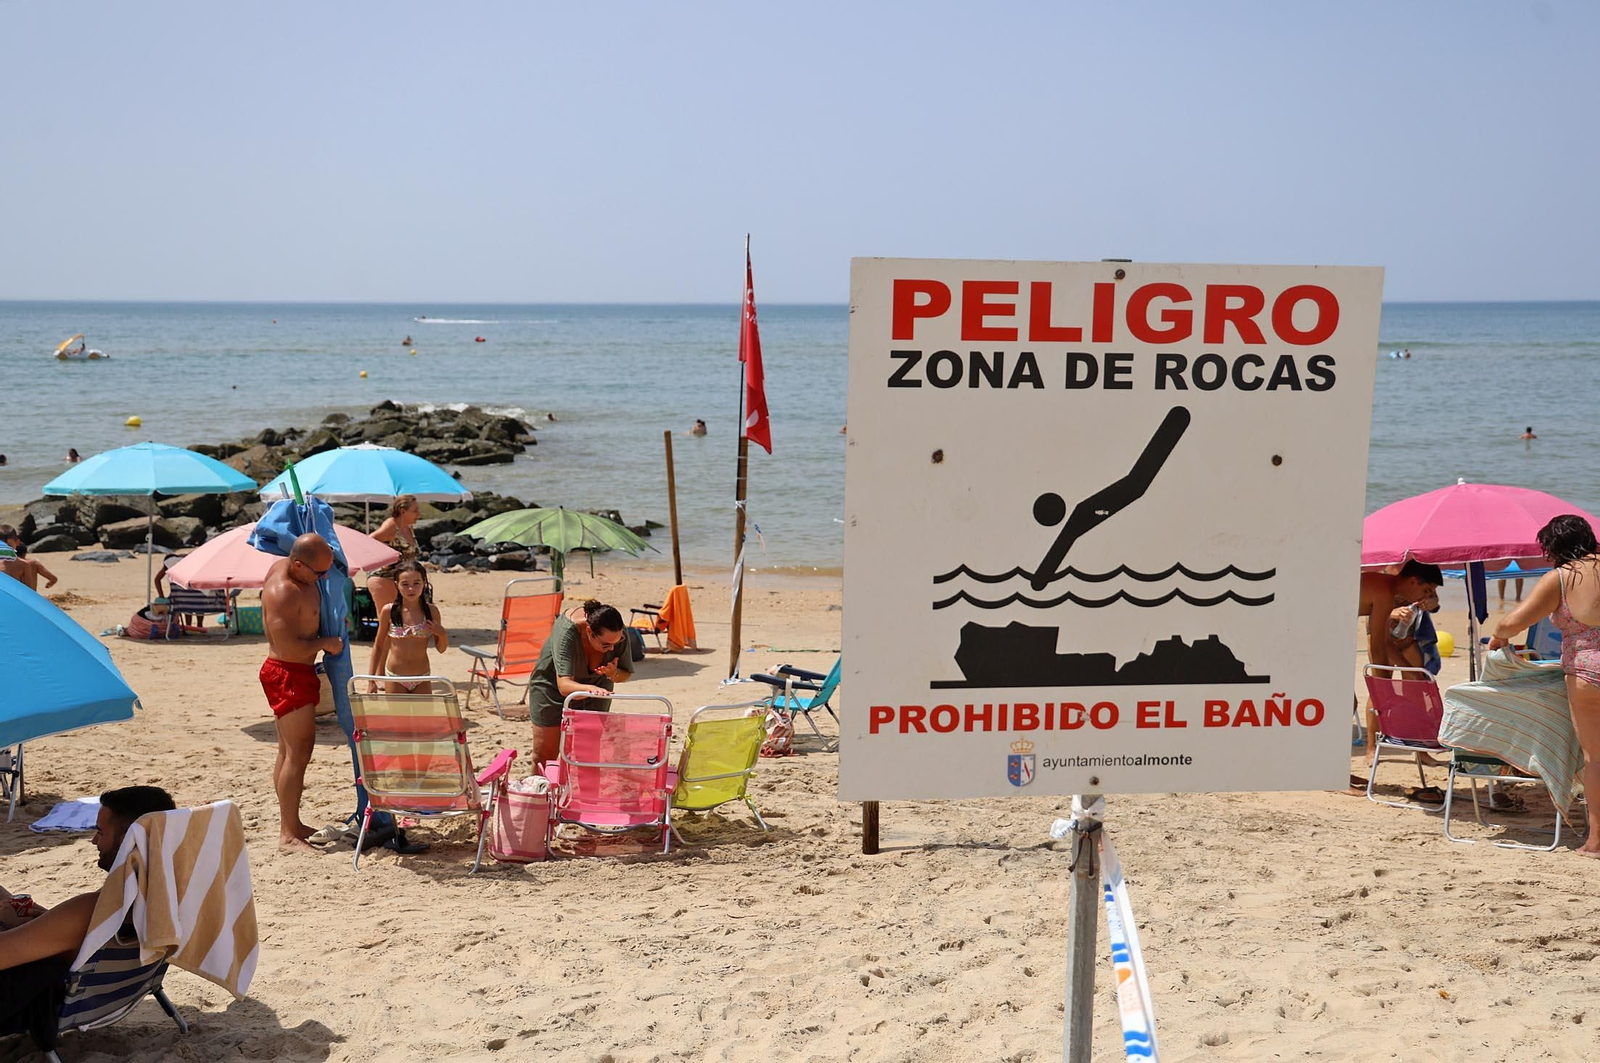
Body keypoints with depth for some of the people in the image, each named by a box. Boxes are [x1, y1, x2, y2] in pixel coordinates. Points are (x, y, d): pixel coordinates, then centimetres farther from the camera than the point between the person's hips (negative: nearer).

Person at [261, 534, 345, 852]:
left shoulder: (287, 566, 3)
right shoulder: (282, 592, -26)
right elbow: (289, 648, -29)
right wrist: (326, 643, -16)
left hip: (296, 674, 11)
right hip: (288, 676, -11)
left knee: (289, 751, 16)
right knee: (299, 753, -11)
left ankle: (290, 823, 26)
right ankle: (288, 834, -9)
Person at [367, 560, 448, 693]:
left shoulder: (431, 611, -5)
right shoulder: (389, 611, -6)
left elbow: (441, 649, 4)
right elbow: (378, 646, 4)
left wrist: (442, 634, -17)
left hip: (422, 678, 1)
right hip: (395, 678, -1)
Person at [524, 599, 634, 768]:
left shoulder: (619, 634, -27)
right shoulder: (566, 632, -39)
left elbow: (627, 674, -11)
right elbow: (564, 685, -47)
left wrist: (614, 674, -34)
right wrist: (590, 689, -67)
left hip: (596, 686, 3)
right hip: (552, 685, -3)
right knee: (544, 756, 1)